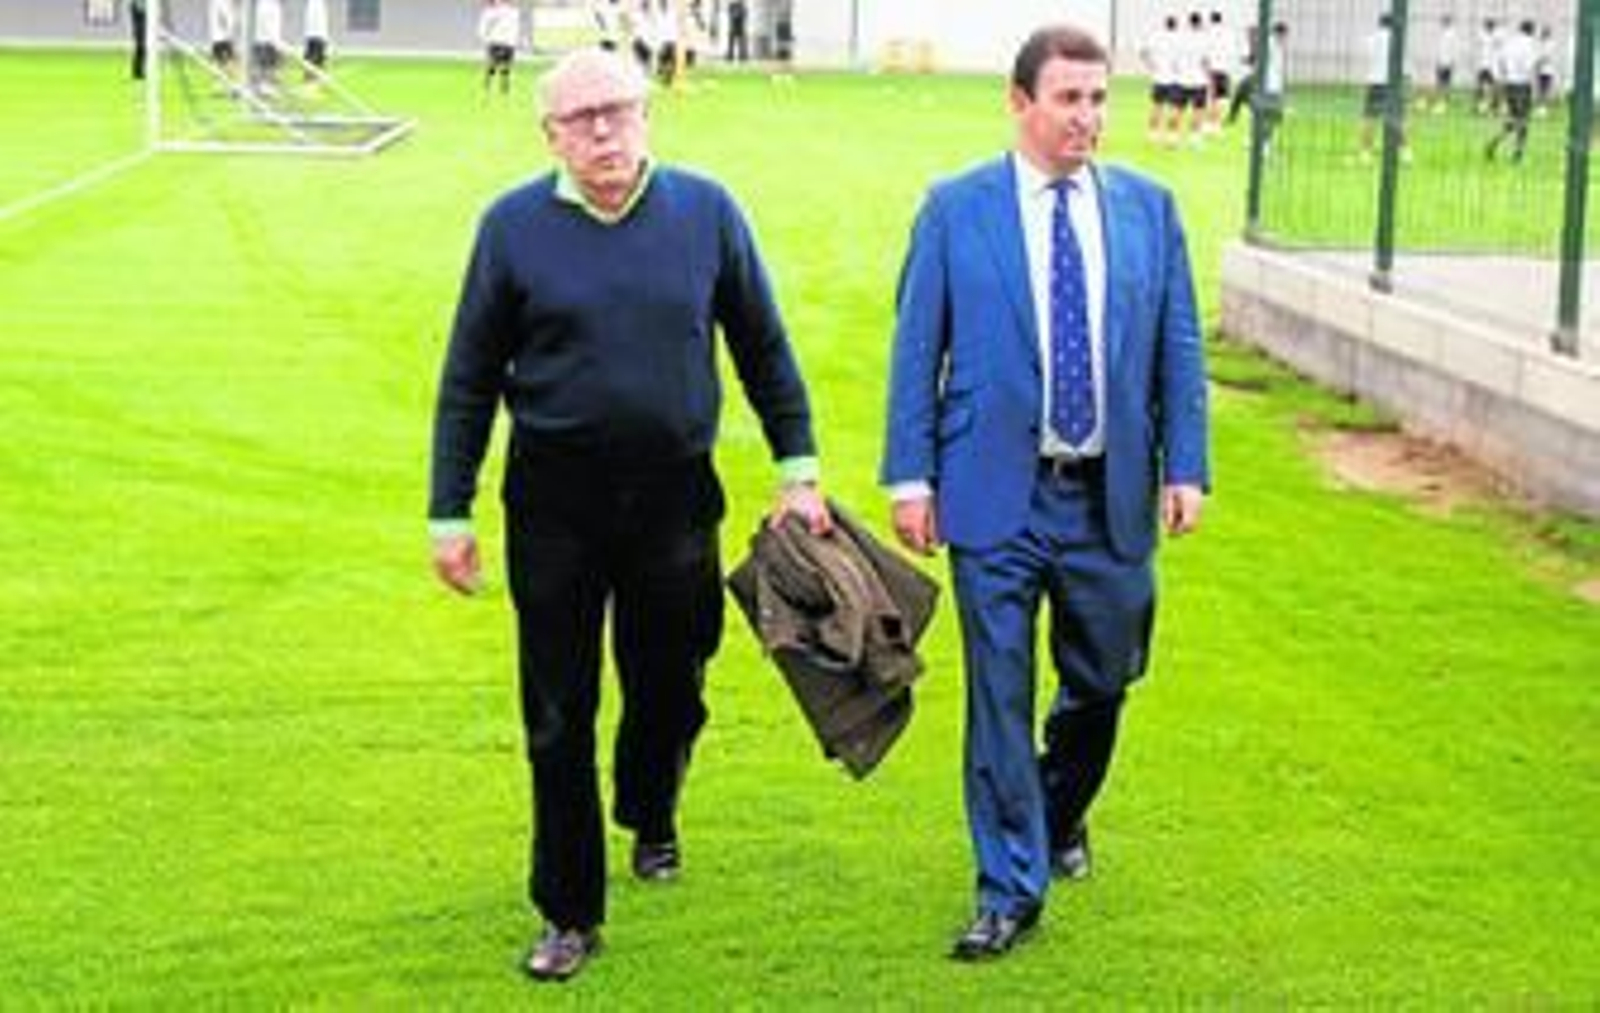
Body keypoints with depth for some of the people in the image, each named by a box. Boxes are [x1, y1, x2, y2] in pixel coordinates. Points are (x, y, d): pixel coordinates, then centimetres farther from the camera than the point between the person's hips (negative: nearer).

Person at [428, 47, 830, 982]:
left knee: (670, 688, 13)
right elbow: (469, 381, 3)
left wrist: (800, 468, 7)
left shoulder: (706, 211, 0)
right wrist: (450, 514, 1)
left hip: (675, 494, 1)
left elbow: (763, 349, 9)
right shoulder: (513, 227, -3)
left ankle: (650, 817, 46)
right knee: (558, 719, 4)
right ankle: (571, 914, 18)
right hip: (554, 503, -1)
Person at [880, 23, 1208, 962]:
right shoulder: (956, 208, -1)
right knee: (1001, 692, 0)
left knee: (1102, 680, 14)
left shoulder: (1149, 207, 5)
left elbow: (1180, 349, 7)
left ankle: (1061, 815, 43)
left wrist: (1185, 467, 0)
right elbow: (916, 350, 1)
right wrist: (910, 475, -5)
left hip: (1110, 496, 3)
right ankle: (1011, 890, 9)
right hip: (997, 495, -2)